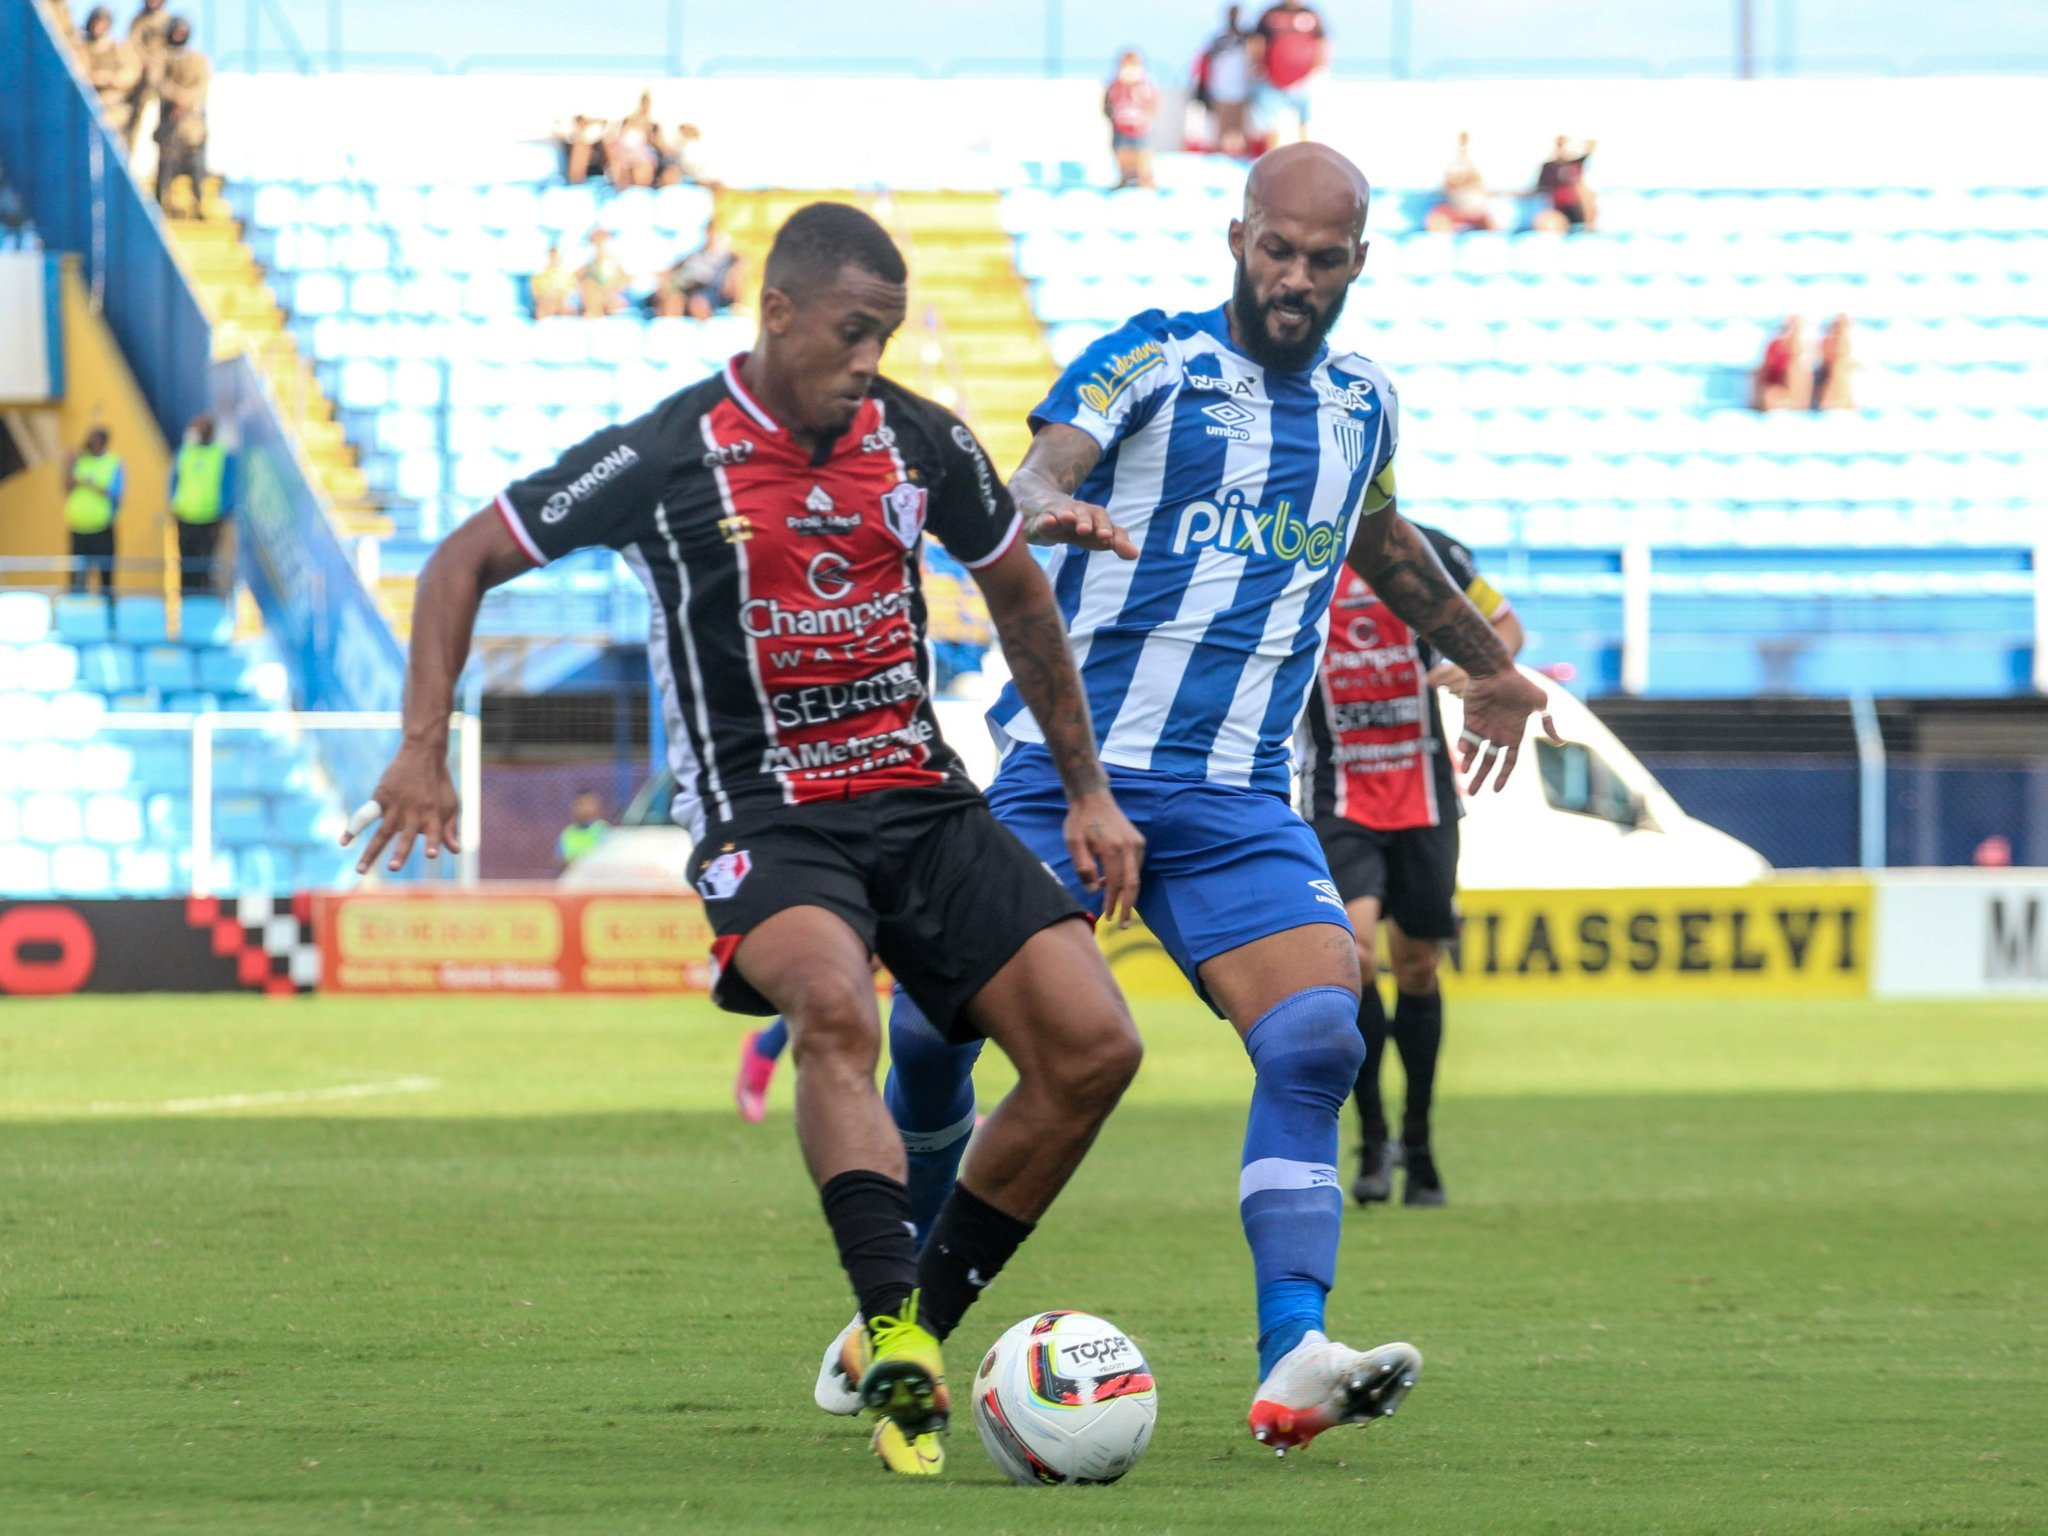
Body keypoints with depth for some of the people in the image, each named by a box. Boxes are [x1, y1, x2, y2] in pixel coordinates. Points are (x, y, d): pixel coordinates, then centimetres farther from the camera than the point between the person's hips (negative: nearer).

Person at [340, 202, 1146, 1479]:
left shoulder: (924, 443, 4)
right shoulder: (667, 458, -8)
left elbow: (1019, 593, 22)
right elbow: (466, 561, 0)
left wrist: (1089, 789, 21)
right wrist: (424, 747, -10)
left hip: (925, 800, 5)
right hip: (764, 817, -5)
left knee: (1095, 1046, -11)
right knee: (834, 1006, -37)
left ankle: (913, 1332, 3)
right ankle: (898, 1341, -45)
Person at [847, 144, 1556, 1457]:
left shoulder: (1362, 405, 14)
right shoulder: (1151, 359, -2)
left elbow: (1382, 544, 36)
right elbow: (1048, 463, -21)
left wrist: (1489, 664, 49)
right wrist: (1048, 506, -46)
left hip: (1237, 799, 3)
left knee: (1318, 1037, -19)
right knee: (936, 1024, -9)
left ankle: (1292, 1365, -28)